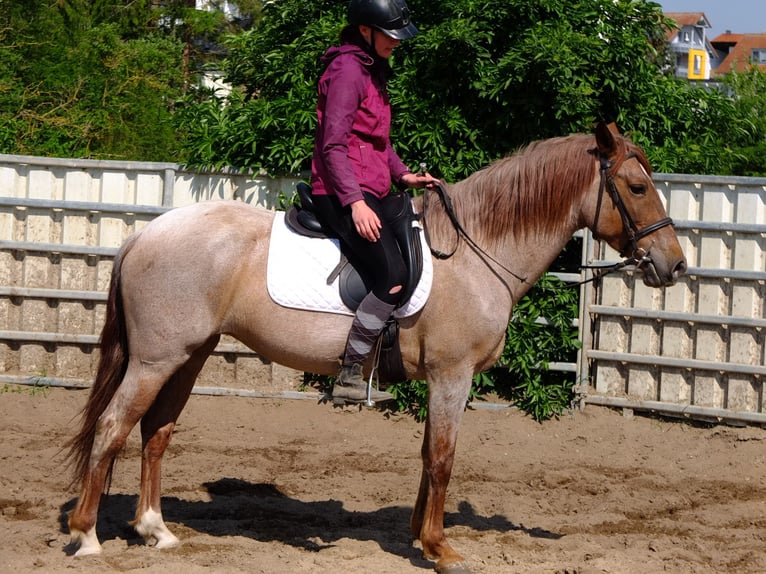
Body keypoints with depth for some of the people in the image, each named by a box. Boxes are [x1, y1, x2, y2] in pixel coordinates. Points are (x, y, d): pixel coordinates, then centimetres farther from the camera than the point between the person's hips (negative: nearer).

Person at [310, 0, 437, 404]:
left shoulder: (371, 69, 18)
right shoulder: (347, 70, -13)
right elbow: (334, 144, -19)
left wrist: (403, 175, 15)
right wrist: (355, 202, -26)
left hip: (367, 193, 11)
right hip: (343, 195, -11)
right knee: (394, 276, -21)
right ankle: (349, 379, -19)